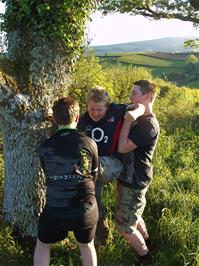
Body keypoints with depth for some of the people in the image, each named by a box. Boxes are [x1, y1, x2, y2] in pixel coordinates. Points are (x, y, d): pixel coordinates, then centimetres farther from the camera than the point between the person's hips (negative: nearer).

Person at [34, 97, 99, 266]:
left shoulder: (45, 146, -3)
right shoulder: (89, 143, -7)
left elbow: (49, 174, 9)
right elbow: (94, 176, 5)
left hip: (54, 210, 1)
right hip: (85, 209, 0)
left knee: (42, 245, 28)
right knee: (87, 245, 28)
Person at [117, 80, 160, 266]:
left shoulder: (149, 125, -24)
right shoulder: (138, 119, 7)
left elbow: (122, 147, -26)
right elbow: (122, 145, 12)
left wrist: (127, 121, -20)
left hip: (135, 181, -9)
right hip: (128, 177, 9)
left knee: (124, 226, 2)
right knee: (132, 214, 27)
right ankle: (145, 241, 49)